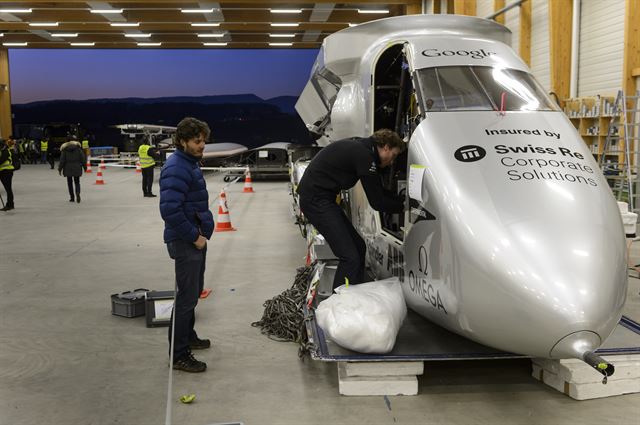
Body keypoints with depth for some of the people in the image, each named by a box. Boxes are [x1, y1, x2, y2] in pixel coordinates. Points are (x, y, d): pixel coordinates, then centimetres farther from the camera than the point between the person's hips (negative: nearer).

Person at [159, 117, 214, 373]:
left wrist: (201, 231, 12)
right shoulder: (176, 169, -21)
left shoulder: (190, 164, 11)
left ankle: (188, 336, 38)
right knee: (187, 297, -4)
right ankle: (179, 355, 5)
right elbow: (170, 210, -29)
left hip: (196, 238, 10)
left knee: (194, 292, 22)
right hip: (185, 243, -10)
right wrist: (194, 236, -21)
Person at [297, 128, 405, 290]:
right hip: (317, 199, -11)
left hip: (321, 198, 11)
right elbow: (377, 202, -14)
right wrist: (403, 206, -1)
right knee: (350, 257, -14)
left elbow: (379, 192, 21)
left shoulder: (361, 147, 14)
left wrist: (401, 201, 13)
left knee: (358, 247, 14)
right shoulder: (364, 155, -17)